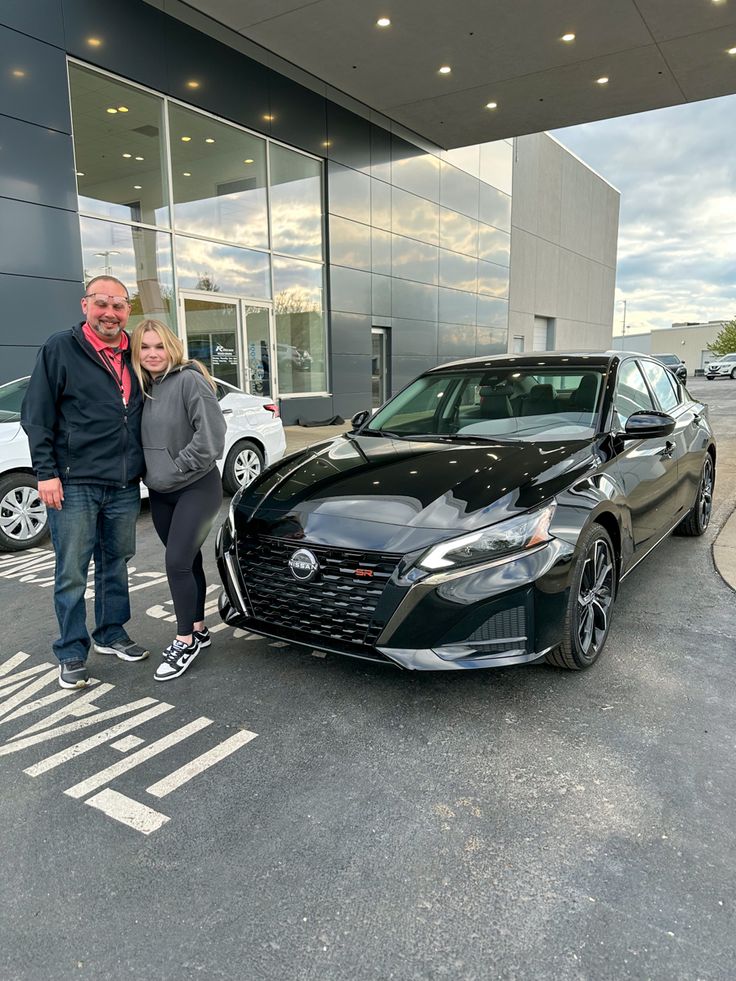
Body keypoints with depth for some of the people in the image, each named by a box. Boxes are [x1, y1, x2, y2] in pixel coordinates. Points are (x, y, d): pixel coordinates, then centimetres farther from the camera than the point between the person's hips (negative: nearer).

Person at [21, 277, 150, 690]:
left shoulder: (134, 354, 10)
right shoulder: (60, 349, -4)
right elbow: (36, 416, -5)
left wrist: (145, 468, 16)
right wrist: (46, 472, -12)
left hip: (125, 485, 5)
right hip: (75, 485, -5)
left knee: (117, 563, 15)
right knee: (72, 573, 2)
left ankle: (112, 634, 31)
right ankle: (72, 655, 14)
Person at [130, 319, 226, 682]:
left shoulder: (190, 380, -14)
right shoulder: (145, 387, 9)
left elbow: (211, 434, -21)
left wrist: (177, 467, -16)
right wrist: (149, 472, 3)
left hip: (196, 489, -7)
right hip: (160, 493, 7)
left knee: (177, 563, -9)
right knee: (187, 560, 14)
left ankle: (186, 640, 6)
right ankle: (198, 629, 26)